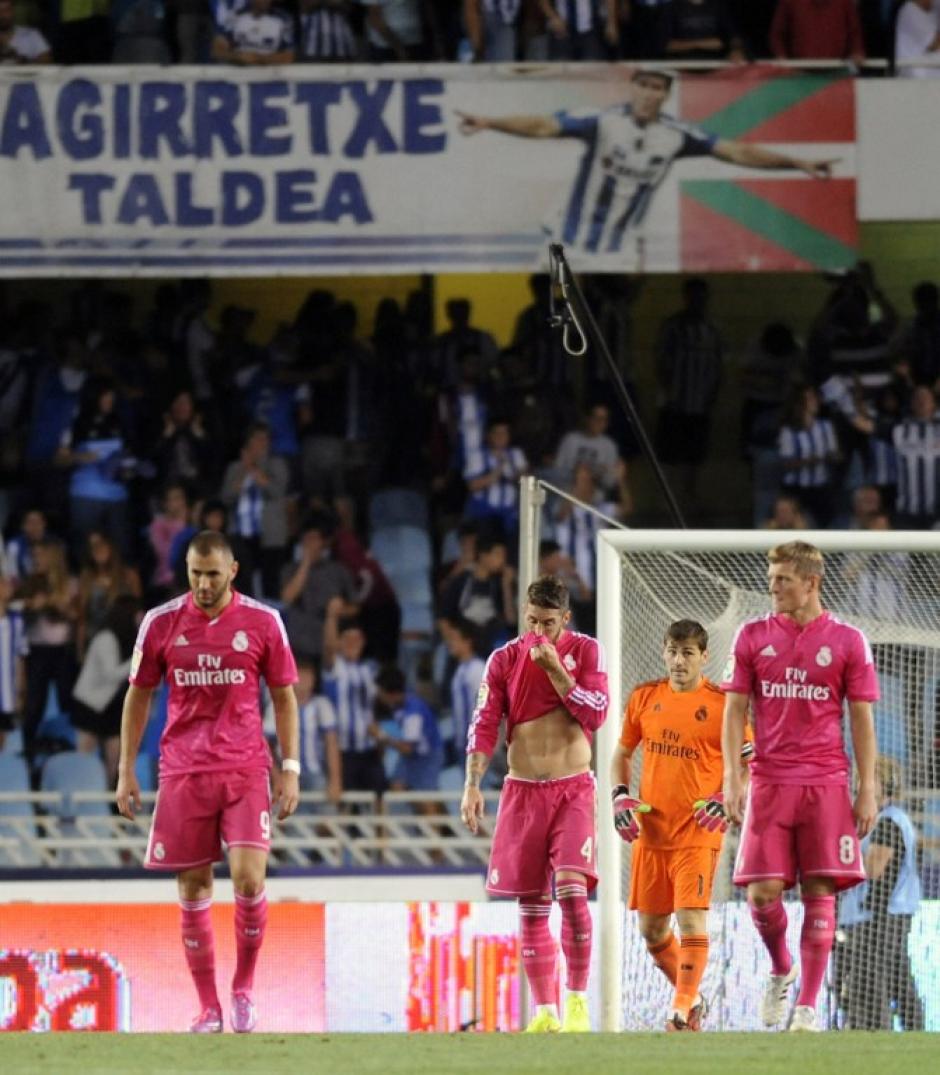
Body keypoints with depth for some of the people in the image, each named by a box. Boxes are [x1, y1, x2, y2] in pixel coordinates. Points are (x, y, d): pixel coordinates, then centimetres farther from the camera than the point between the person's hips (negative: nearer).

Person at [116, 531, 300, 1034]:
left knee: (249, 878, -15)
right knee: (193, 890, 1)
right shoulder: (161, 623, 2)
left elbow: (284, 697, 7)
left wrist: (289, 768, 1)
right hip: (183, 774, 1)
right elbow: (138, 696, 11)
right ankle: (208, 1008, 9)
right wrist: (126, 770, 7)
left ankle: (243, 988, 6)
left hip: (246, 770, -1)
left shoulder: (262, 622, 0)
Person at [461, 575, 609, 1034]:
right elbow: (484, 724, 1)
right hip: (523, 790, 2)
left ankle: (577, 1000, -11)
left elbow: (595, 715, -8)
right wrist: (472, 785, -9)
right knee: (532, 906, 3)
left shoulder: (586, 651, 1)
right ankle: (544, 1010, 9)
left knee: (572, 890, -19)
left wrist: (555, 669, -14)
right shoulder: (504, 659, 4)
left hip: (573, 790, -2)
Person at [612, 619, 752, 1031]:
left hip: (698, 831, -5)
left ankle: (683, 1012, -16)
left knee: (691, 918, -16)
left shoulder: (721, 704, -5)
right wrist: (620, 796, 3)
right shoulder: (644, 698, 8)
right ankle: (691, 997, 28)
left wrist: (727, 800, -17)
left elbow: (751, 763, -2)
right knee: (651, 929, 9)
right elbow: (622, 753, 19)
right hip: (650, 829, 5)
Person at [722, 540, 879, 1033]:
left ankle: (807, 1007, -1)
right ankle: (780, 970, 22)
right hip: (769, 783, 1)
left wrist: (867, 789, -1)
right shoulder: (753, 636, 7)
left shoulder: (847, 641, 4)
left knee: (820, 891, -4)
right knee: (762, 891, -6)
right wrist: (732, 777, -4)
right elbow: (735, 710, 7)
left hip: (826, 783, -1)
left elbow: (862, 719, 5)